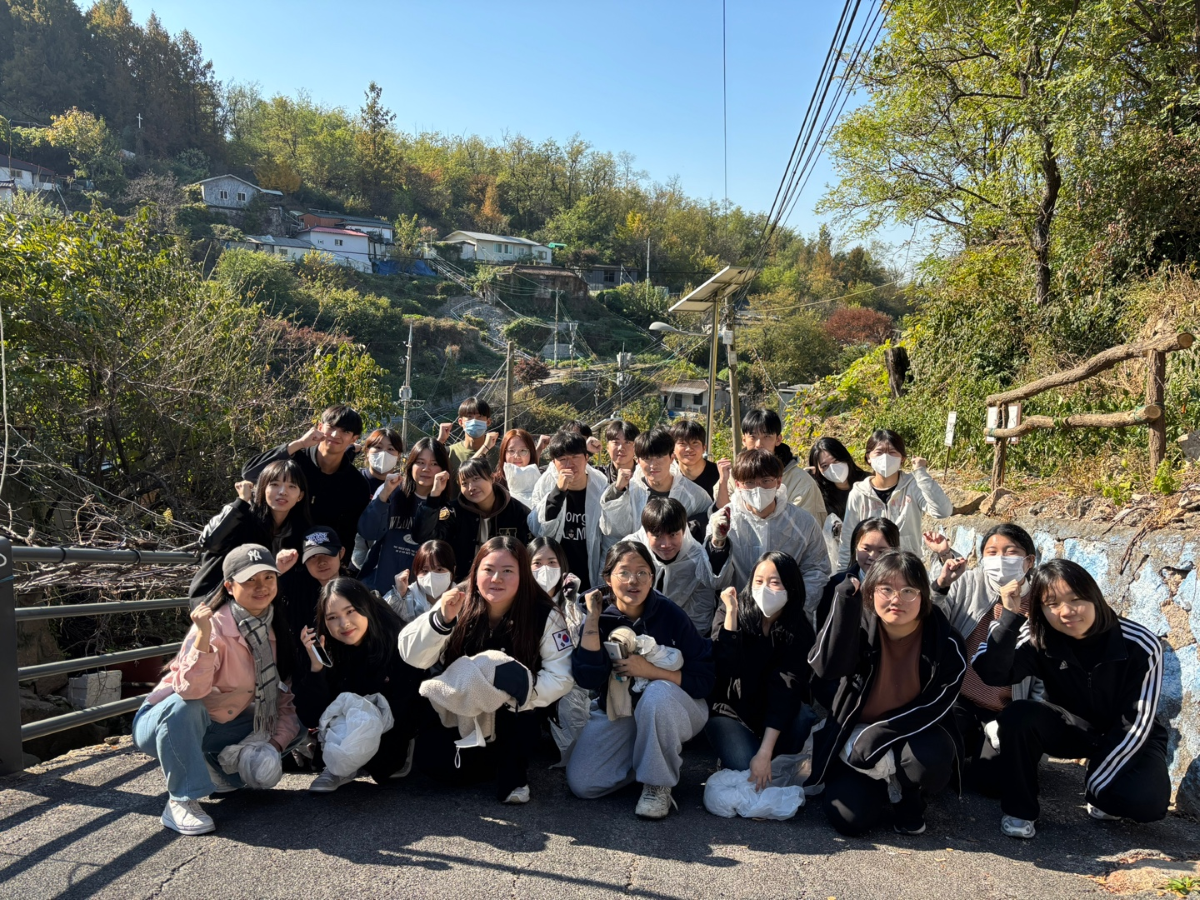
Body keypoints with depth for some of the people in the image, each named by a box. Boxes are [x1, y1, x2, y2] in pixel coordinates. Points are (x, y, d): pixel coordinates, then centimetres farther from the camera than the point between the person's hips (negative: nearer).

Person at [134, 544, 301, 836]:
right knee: (185, 706, -38)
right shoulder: (216, 626, -26)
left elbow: (284, 696, -1)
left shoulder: (275, 626, -6)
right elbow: (190, 690, -41)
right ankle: (182, 800, -22)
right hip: (165, 724, -6)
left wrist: (277, 740, -13)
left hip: (217, 729, 6)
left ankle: (214, 770, 12)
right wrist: (204, 635, -51)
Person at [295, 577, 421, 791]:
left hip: (391, 737, -2)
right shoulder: (324, 651, -12)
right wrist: (316, 668, -30)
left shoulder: (397, 642, -18)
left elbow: (405, 704, -13)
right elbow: (312, 719, -18)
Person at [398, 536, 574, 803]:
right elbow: (413, 657, -18)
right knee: (432, 759, -23)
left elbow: (560, 678, -17)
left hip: (513, 716, -2)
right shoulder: (457, 603, -12)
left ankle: (512, 773, -12)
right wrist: (442, 618, -35)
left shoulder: (544, 616, -16)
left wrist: (519, 692, -31)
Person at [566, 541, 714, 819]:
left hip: (670, 709, -3)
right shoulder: (600, 616, -10)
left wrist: (650, 670, -27)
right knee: (580, 783, -13)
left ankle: (658, 784, -15)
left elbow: (704, 680, -17)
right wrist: (592, 619, -25)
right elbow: (587, 679, -23)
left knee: (657, 693, -37)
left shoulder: (671, 616, -16)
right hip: (617, 713, 3)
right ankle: (657, 756, 11)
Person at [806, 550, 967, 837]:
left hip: (916, 736, 0)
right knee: (849, 818, -21)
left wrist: (873, 737, -22)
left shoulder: (945, 644, -13)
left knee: (930, 759, -35)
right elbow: (827, 666, -31)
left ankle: (908, 798, 1)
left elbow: (934, 707, -16)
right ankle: (896, 786, 12)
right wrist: (845, 600, -35)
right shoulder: (860, 631, -12)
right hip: (856, 738, 1)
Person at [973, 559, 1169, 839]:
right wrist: (1011, 615, -42)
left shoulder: (1141, 646, -23)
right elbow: (993, 674, -34)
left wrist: (1095, 787, -21)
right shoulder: (1038, 640, -19)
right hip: (1074, 729, 1)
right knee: (1018, 716, -29)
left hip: (1131, 738, -1)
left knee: (1146, 801, -32)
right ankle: (1020, 810, -10)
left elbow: (1136, 724, -20)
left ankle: (1105, 798, 5)